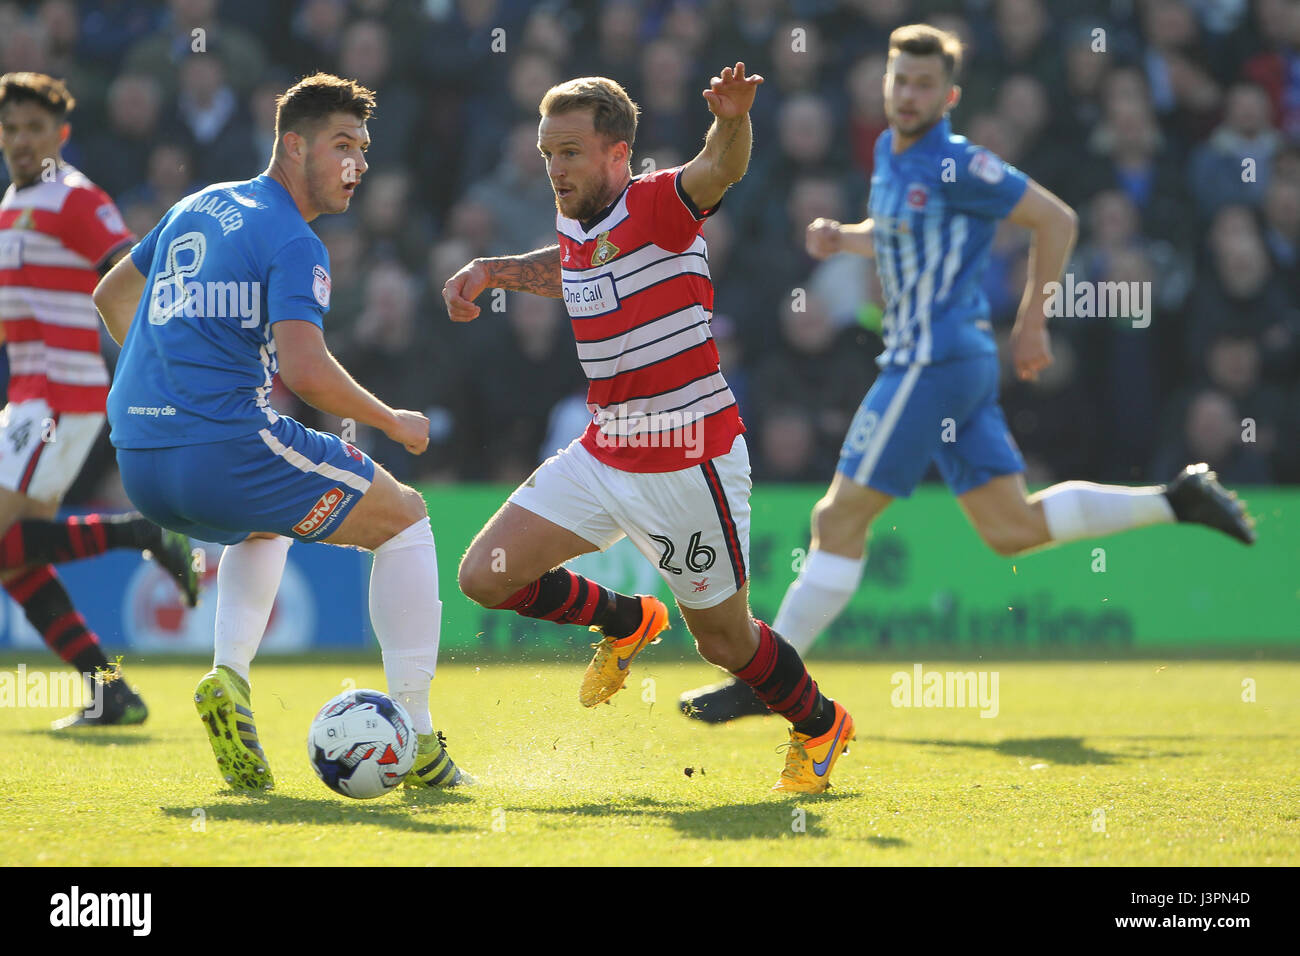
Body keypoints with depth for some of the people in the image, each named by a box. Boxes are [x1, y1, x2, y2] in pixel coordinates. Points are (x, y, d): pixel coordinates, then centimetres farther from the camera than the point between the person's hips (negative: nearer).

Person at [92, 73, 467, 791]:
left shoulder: (197, 207, 19)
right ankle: (415, 742, 5)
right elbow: (305, 372, -20)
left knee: (265, 525, 39)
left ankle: (229, 676, 11)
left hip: (137, 462, 8)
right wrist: (391, 423, -4)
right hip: (224, 450, -8)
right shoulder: (295, 245, -7)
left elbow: (111, 295, 32)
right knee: (405, 517, 12)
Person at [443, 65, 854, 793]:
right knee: (487, 578, 1)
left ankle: (820, 727, 34)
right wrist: (490, 271, 22)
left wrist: (733, 121, -61)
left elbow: (719, 171, -40)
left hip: (691, 465, -7)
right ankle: (627, 623, 27)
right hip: (605, 454, 7)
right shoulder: (576, 227, 5)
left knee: (723, 638, 5)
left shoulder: (657, 207, -17)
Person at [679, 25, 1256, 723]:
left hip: (935, 363, -10)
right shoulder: (890, 154, 13)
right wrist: (841, 239, 9)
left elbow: (1056, 220, -11)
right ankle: (1178, 501, 18)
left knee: (840, 519, -7)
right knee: (1012, 528, 12)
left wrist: (1031, 322, -8)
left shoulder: (956, 166, -14)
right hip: (932, 360, 10)